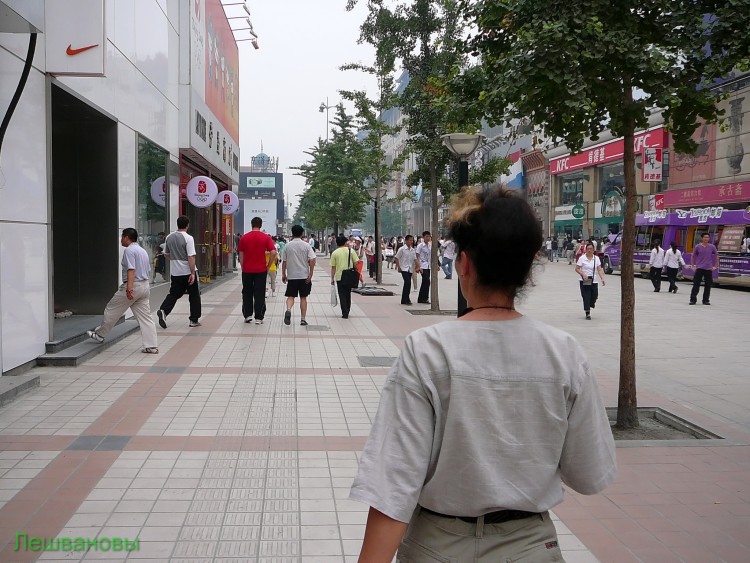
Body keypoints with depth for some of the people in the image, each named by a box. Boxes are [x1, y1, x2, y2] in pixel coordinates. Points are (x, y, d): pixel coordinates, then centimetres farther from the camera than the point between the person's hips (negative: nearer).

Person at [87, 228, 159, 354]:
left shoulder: (129, 250, -11)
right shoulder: (143, 251, 18)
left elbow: (131, 270, -22)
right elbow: (148, 271, 22)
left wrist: (129, 288, -28)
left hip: (133, 286, -8)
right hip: (145, 286, 9)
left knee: (112, 310, 9)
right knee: (145, 317, 5)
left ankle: (99, 334, 23)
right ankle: (151, 346, 0)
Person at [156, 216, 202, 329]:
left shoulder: (169, 237, 4)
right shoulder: (188, 238, -14)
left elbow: (166, 254, 16)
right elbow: (191, 257, -18)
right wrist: (192, 273, -17)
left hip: (175, 272, 5)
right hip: (188, 272, -5)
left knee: (173, 294, 12)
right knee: (194, 296, 8)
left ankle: (163, 311, -11)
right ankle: (194, 320, 12)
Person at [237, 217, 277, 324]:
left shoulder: (244, 237, 1)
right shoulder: (266, 237, -3)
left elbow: (241, 255, 3)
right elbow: (273, 253, -10)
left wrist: (243, 267, 12)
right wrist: (268, 266, 0)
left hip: (247, 270, 1)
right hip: (261, 270, -1)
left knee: (247, 293, 14)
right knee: (259, 294, 3)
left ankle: (247, 315, 14)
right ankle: (258, 318, 3)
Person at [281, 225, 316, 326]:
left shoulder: (287, 246, 0)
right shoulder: (306, 246, -4)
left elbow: (284, 261, 4)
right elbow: (312, 261, -11)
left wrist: (283, 274, 14)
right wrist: (310, 274, -7)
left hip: (291, 276, 1)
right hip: (304, 276, 0)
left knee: (290, 296, 8)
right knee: (303, 297, 9)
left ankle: (288, 310, -22)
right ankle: (303, 319, 9)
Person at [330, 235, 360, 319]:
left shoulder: (335, 253, -2)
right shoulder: (351, 251, 0)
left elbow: (333, 267, -2)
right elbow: (356, 263, -2)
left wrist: (332, 278, 4)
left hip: (339, 277, -2)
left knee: (342, 295, 3)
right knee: (348, 294, 16)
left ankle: (345, 313, -3)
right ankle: (347, 311, 23)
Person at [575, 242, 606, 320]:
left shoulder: (596, 258, 5)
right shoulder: (582, 258, -3)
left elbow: (600, 270, 0)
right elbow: (577, 269, -4)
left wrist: (602, 279, -13)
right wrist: (583, 274, -20)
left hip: (594, 281, 3)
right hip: (584, 282, -2)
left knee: (594, 297, 5)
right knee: (586, 298, -3)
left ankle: (591, 304, 39)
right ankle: (588, 314, 6)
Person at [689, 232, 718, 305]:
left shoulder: (712, 247, 3)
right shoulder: (698, 247, 1)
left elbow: (717, 256, 11)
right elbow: (693, 256, 9)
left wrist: (715, 266, 7)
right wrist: (692, 266, 4)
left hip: (709, 269, 1)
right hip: (699, 268, -1)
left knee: (708, 285, 4)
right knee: (696, 285, -4)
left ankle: (706, 300, 14)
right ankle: (693, 300, 1)